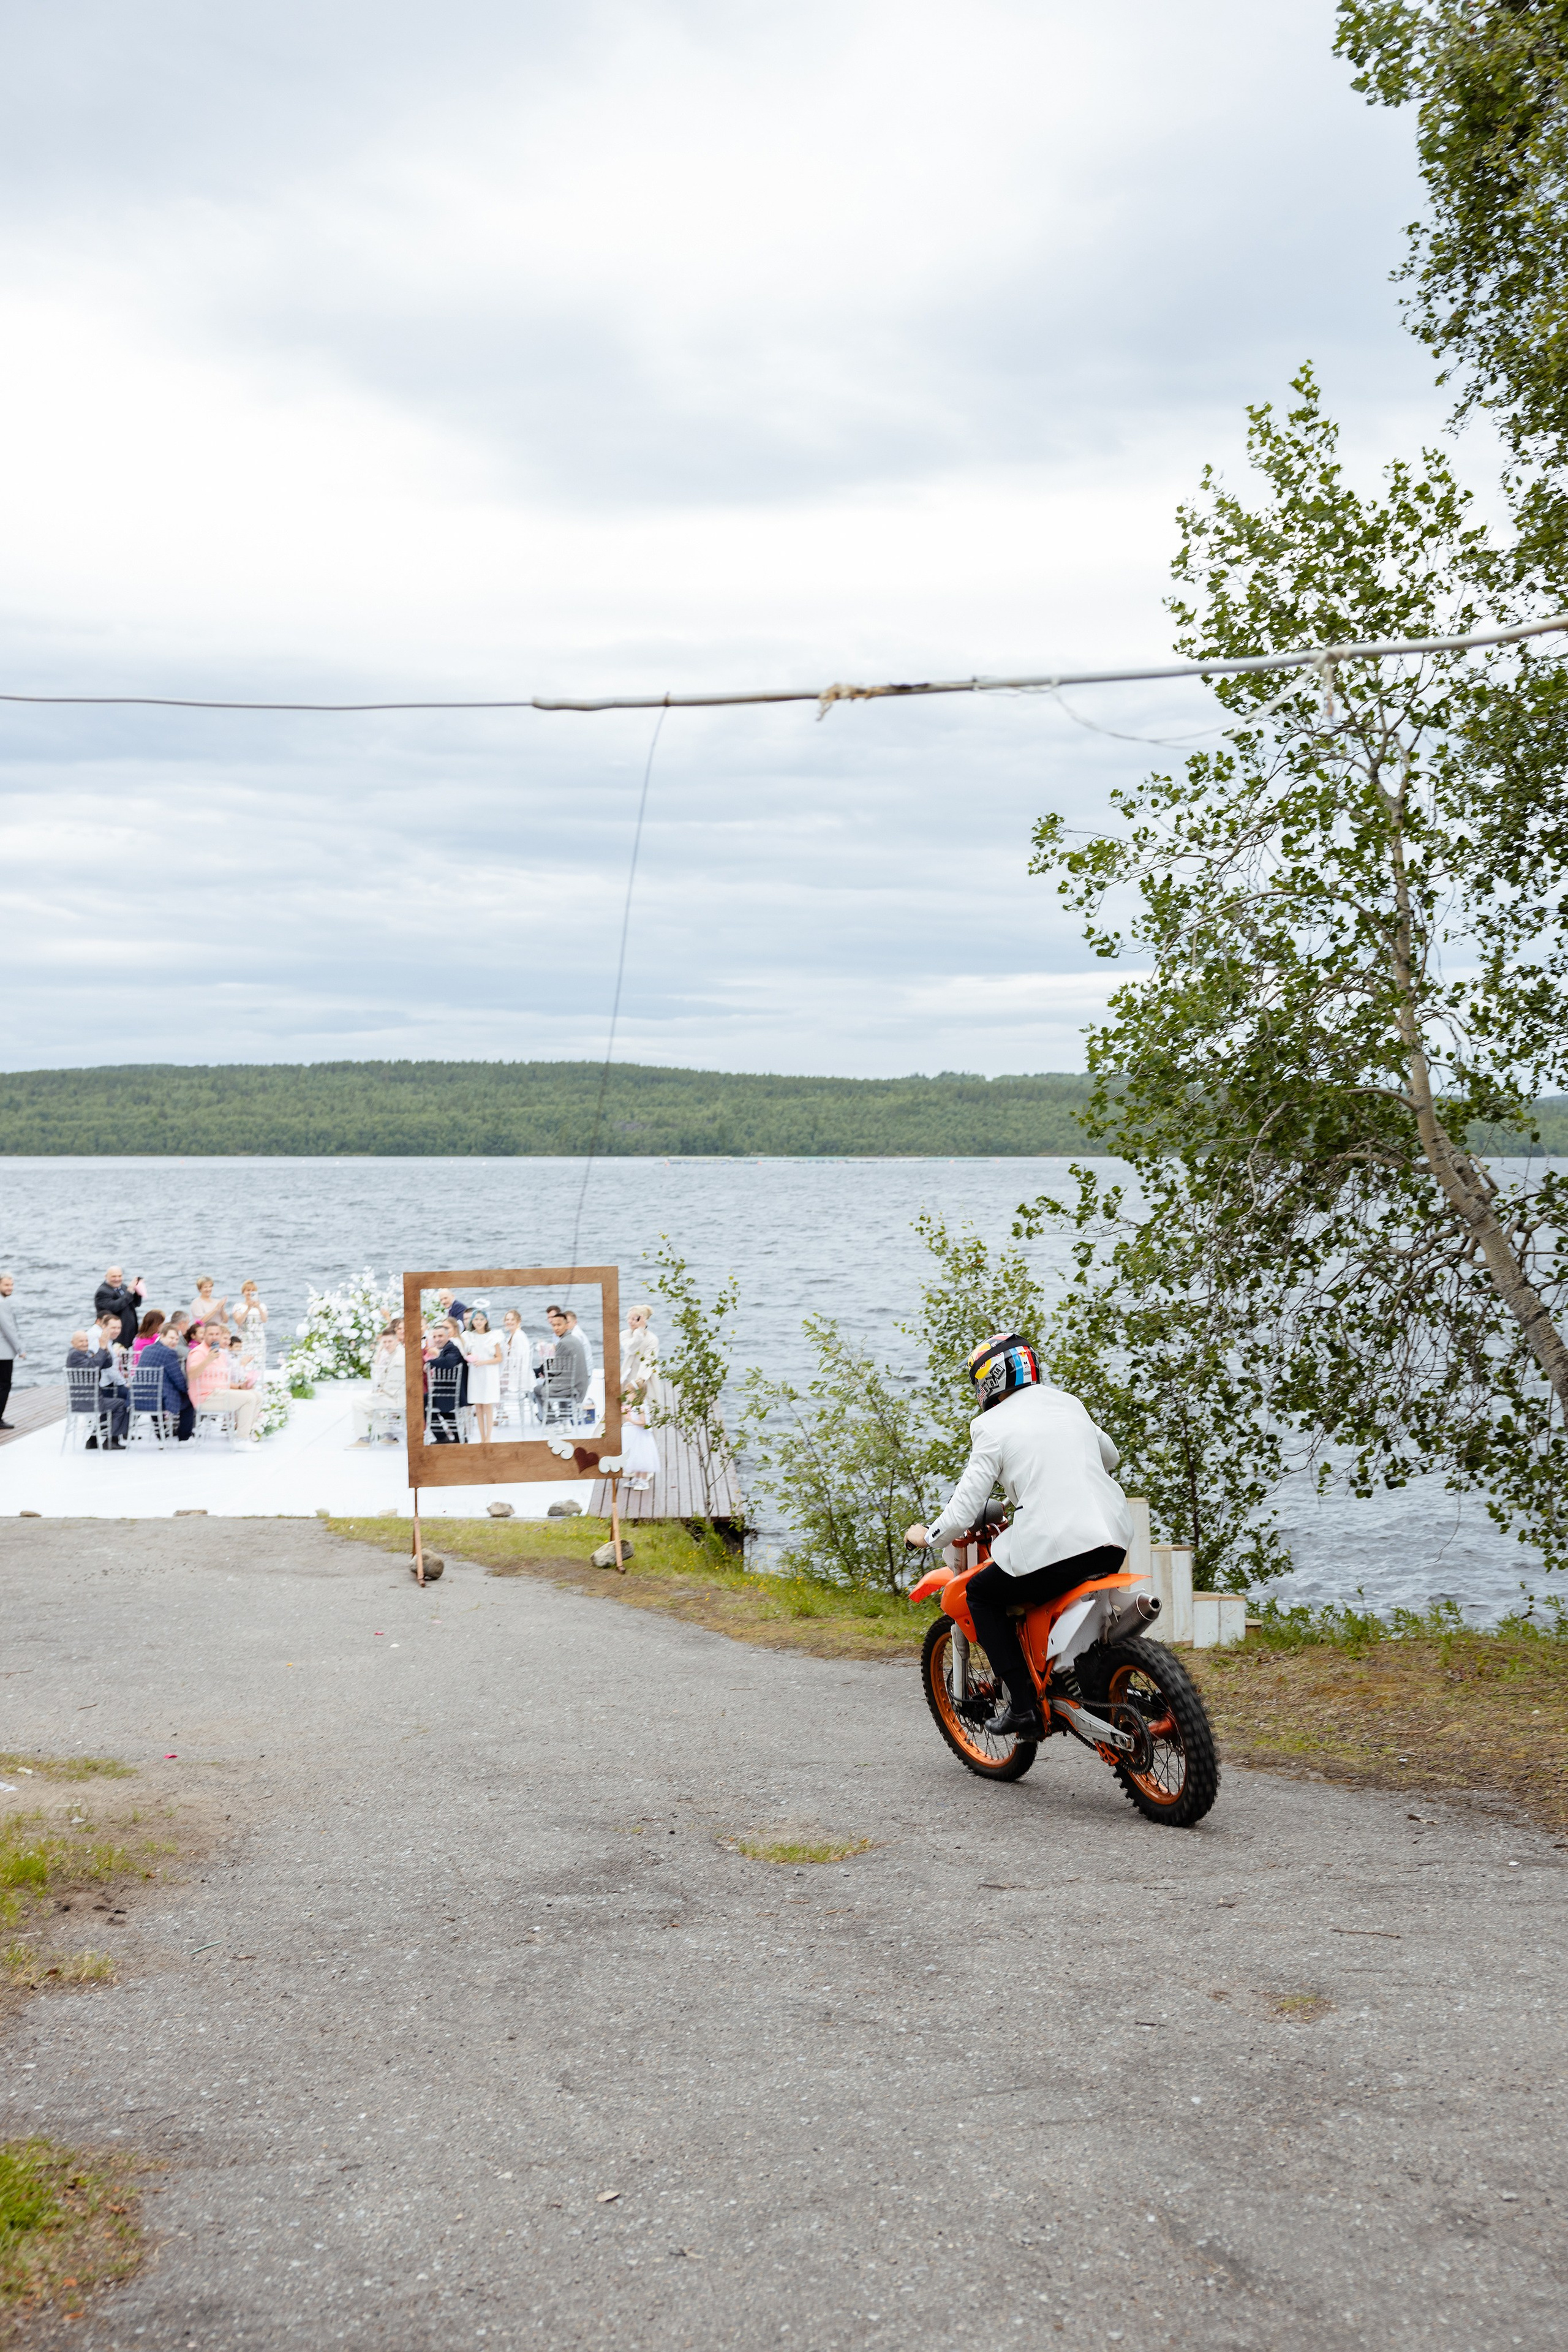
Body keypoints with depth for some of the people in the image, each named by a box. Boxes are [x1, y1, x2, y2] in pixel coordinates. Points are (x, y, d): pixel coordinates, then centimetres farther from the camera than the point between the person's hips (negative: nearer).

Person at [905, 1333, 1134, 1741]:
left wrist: (926, 1536, 16)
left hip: (1054, 1548, -6)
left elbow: (964, 1512, -3)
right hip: (1114, 1542, 6)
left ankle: (1022, 1705, 7)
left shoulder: (992, 1426, -1)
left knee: (982, 1594, 16)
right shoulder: (1069, 1404, 17)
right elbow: (1110, 1456, 36)